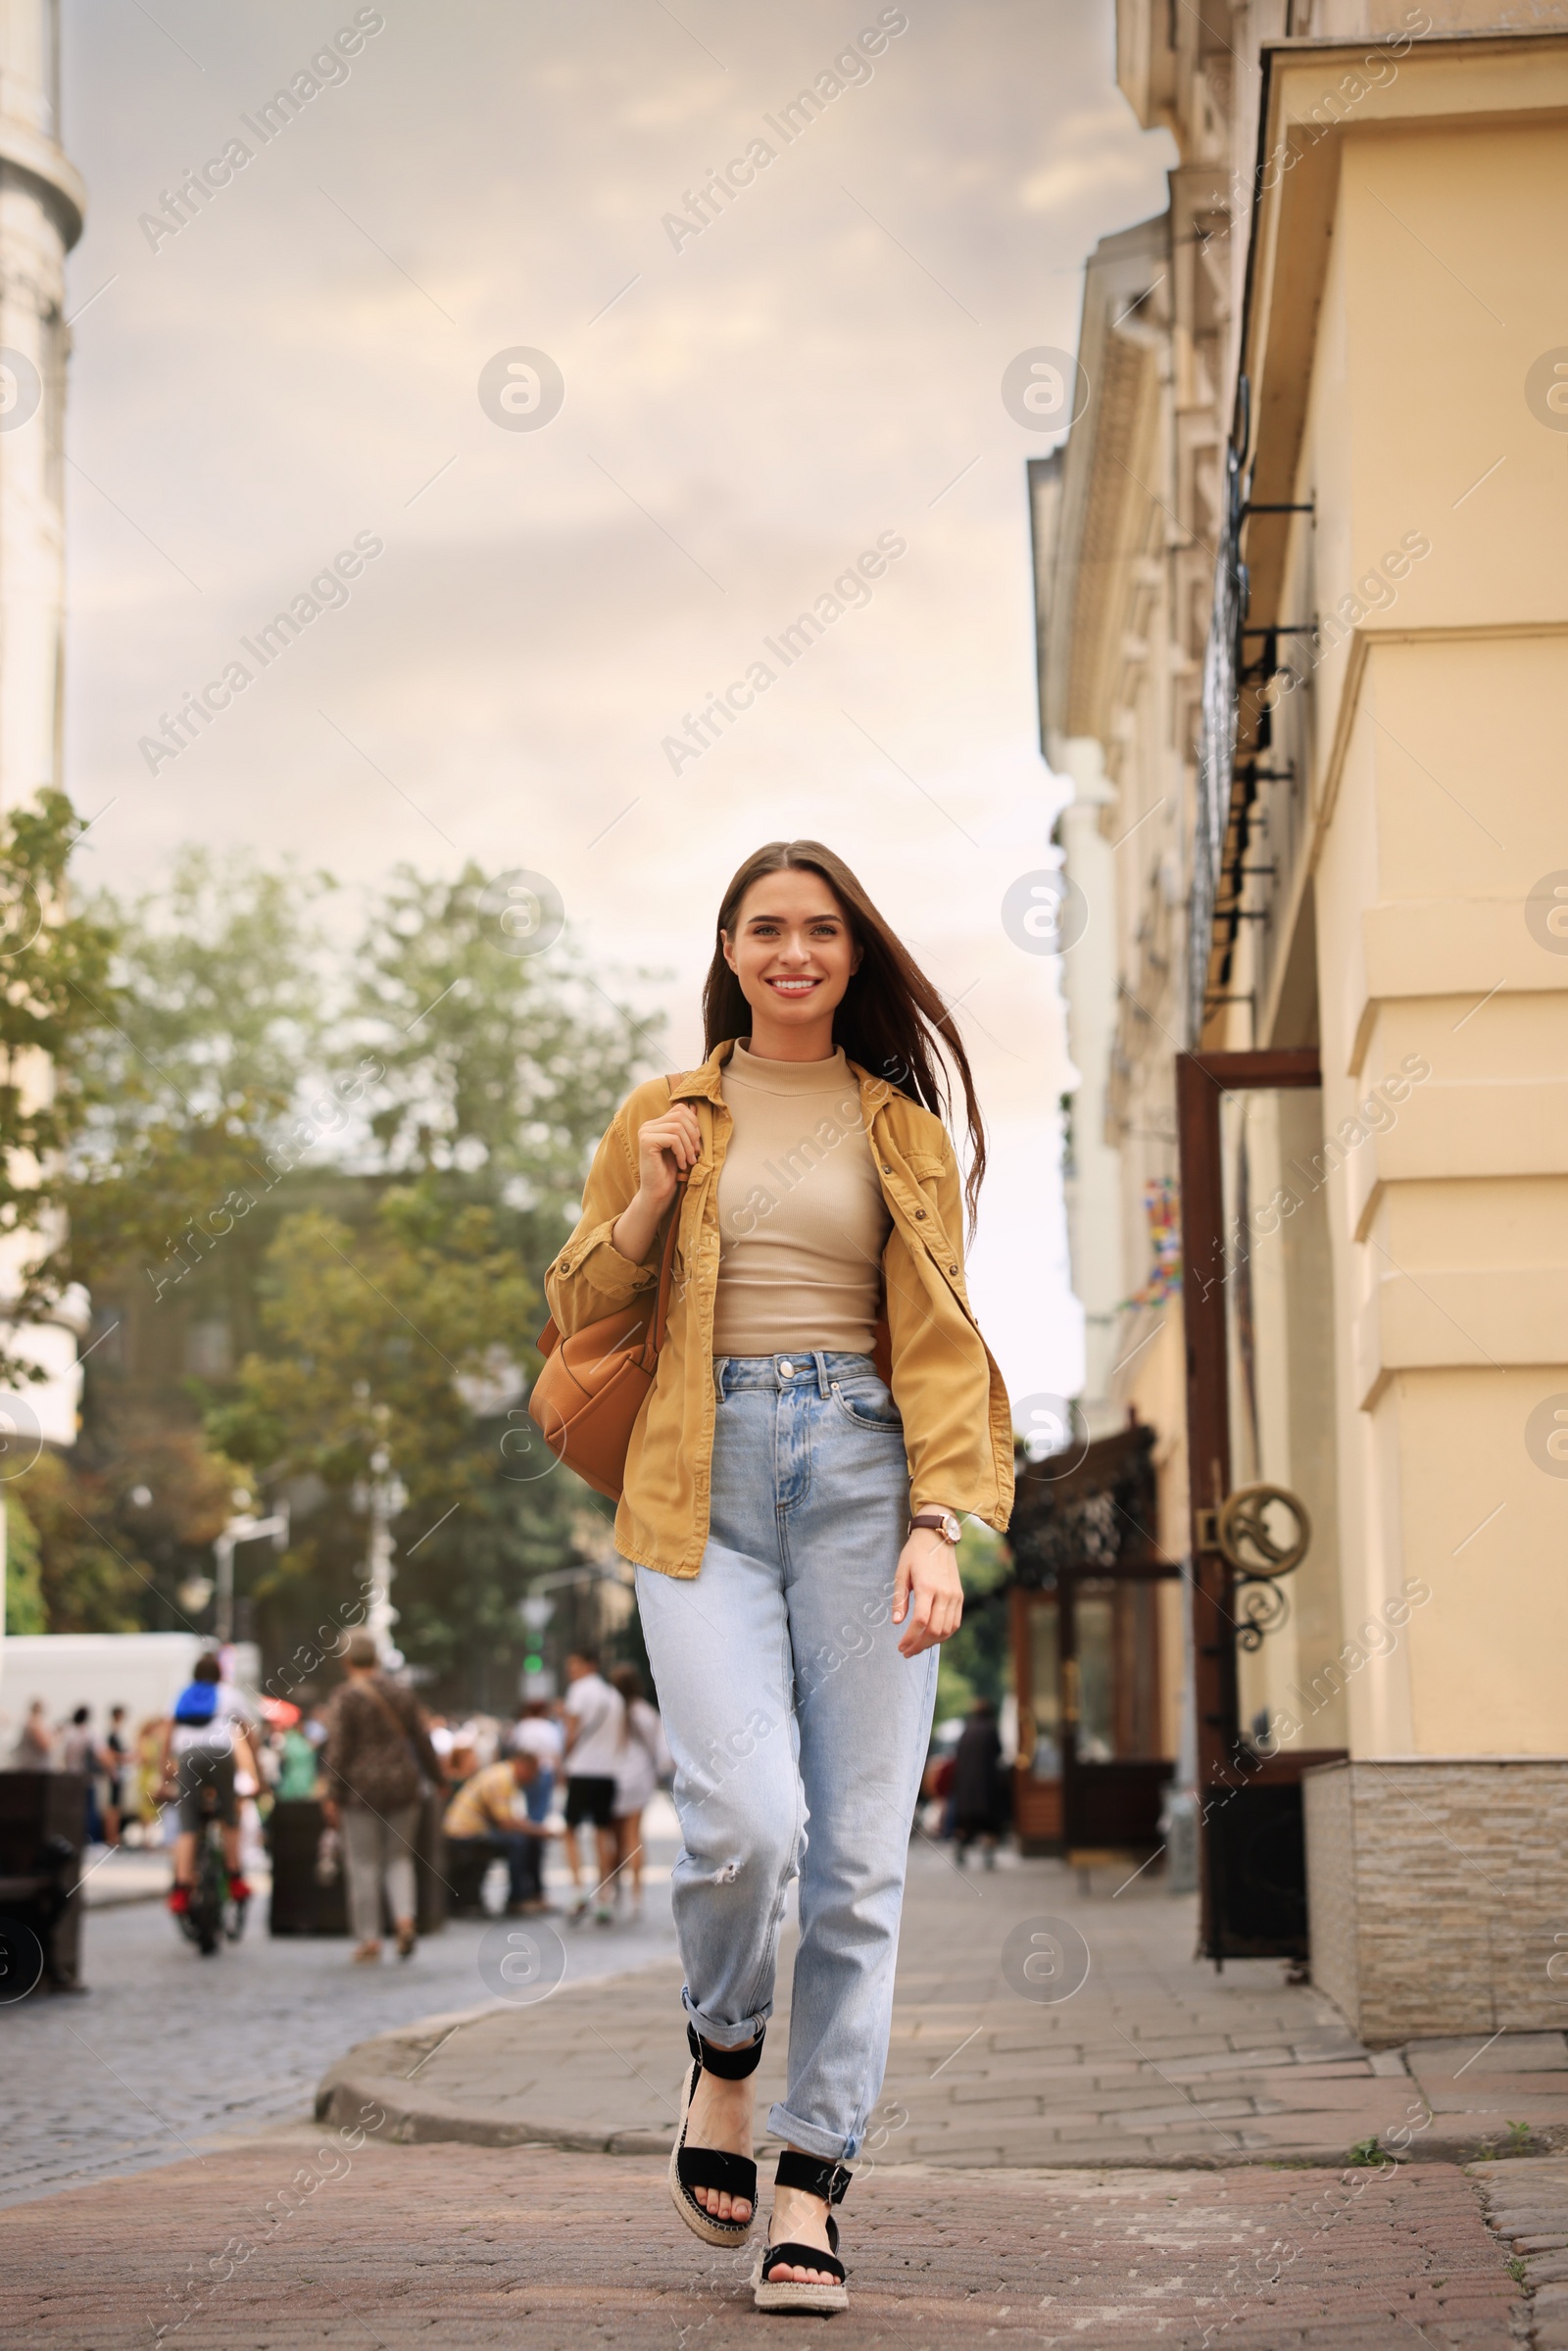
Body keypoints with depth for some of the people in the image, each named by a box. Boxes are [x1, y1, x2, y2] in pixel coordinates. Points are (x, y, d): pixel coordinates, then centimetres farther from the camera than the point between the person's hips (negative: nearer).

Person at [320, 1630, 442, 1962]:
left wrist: (333, 1796, -11)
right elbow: (421, 1740, 11)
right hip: (402, 1785, 4)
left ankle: (368, 1940, 2)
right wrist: (435, 1777, 23)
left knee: (364, 1866, 2)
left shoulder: (344, 1697, -7)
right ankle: (405, 1918, -8)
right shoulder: (401, 1693, 6)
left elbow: (338, 1749, -12)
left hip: (361, 1789, -4)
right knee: (399, 1858, 14)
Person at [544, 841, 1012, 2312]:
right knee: (746, 1816, -17)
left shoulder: (902, 1128, 13)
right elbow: (576, 1313, 16)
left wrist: (935, 1526, -7)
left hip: (861, 1472, 1)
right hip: (705, 1478, 0)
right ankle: (721, 2061, 14)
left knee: (858, 1845, -5)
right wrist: (646, 1205, -1)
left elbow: (938, 1337, 6)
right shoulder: (664, 1119, 14)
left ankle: (809, 2188, 3)